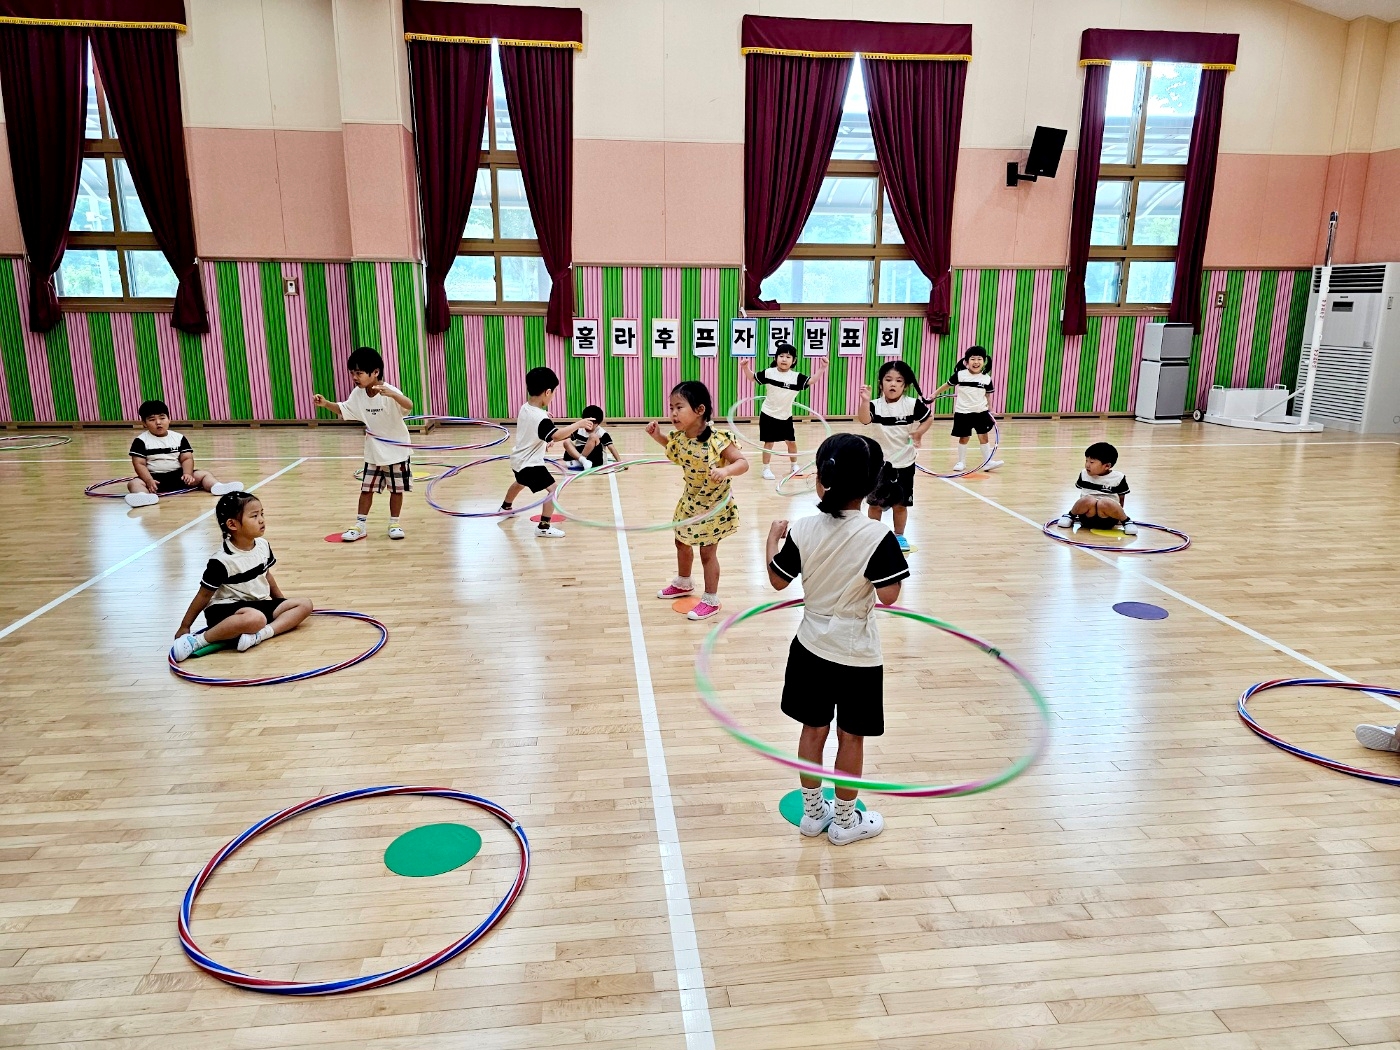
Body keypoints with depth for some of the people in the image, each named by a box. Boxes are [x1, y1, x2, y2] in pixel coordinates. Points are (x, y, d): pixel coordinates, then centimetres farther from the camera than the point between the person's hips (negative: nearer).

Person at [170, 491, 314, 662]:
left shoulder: (262, 545, 1)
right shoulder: (222, 560, -18)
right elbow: (204, 594, -10)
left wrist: (281, 600, 25)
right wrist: (184, 626, -4)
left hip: (259, 604, 8)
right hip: (226, 608, -8)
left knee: (304, 604, -6)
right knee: (256, 618, -40)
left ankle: (259, 634, -26)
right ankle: (195, 641, -25)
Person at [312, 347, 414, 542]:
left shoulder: (390, 392, -23)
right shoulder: (358, 394, -4)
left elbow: (409, 406, -41)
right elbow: (343, 410, 11)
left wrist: (391, 394, -59)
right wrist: (325, 404, -8)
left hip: (396, 451, -5)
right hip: (373, 452, 5)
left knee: (396, 489, 6)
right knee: (366, 489, 8)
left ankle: (394, 524, 21)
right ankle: (360, 525, 17)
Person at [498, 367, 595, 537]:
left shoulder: (525, 408, -3)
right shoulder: (540, 418, -30)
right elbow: (556, 435, -45)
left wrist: (543, 443, 19)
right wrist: (578, 424, -39)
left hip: (519, 459, 10)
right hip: (530, 463, -10)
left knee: (520, 483, 35)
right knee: (553, 489, -8)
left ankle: (505, 508, 58)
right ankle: (544, 527, -6)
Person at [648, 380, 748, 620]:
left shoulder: (716, 440, -31)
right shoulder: (679, 437, -10)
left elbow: (743, 463, -30)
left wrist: (725, 471, -50)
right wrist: (658, 436, -2)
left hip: (714, 505, -7)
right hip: (690, 501, 7)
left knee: (707, 552, 5)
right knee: (682, 543, 23)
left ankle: (711, 600, 23)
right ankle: (683, 583, 49)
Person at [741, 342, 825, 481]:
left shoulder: (796, 377, -9)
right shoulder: (768, 373, -9)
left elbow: (811, 381, -17)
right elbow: (752, 377, 2)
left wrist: (822, 368, -29)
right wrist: (746, 367, -16)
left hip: (785, 417, 3)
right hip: (768, 415, -2)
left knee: (791, 442, 13)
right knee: (769, 442, 2)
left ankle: (794, 465, 34)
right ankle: (766, 469, 14)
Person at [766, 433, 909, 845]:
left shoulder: (801, 530, -12)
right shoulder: (878, 536, -21)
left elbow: (778, 580, -1)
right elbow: (888, 595, -19)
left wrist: (773, 538, 15)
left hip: (812, 647, 3)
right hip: (857, 655, -3)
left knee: (813, 730, 17)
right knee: (851, 737, 13)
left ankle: (813, 812, 32)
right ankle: (845, 821, 28)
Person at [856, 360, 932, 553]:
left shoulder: (913, 405, -9)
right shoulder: (876, 406, -12)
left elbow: (929, 418, 5)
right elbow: (864, 420, -31)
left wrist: (919, 432, -11)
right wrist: (865, 401, -48)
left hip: (904, 463, 1)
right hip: (880, 463, 0)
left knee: (901, 503, 11)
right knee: (876, 502, 7)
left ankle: (899, 536, 28)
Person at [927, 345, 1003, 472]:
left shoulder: (987, 378, -3)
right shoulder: (960, 375, -9)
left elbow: (988, 395, 7)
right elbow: (947, 385, 3)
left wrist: (989, 410, 7)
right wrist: (935, 394, 5)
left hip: (981, 412, 2)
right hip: (963, 412, -2)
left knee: (983, 436, 4)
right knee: (963, 438, 7)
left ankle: (988, 462, 11)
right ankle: (961, 462, 21)